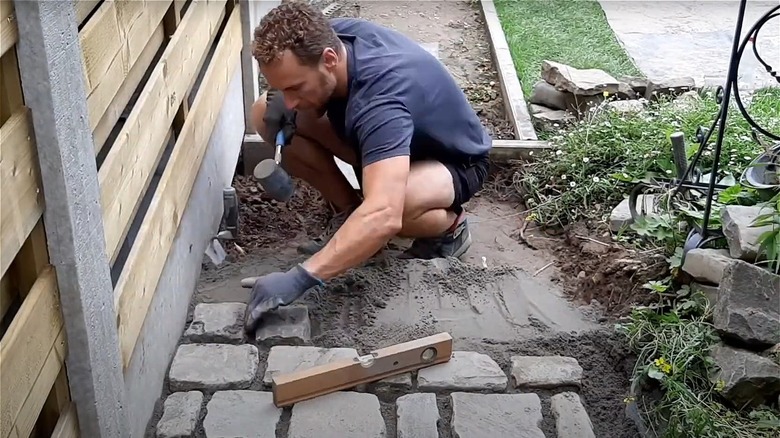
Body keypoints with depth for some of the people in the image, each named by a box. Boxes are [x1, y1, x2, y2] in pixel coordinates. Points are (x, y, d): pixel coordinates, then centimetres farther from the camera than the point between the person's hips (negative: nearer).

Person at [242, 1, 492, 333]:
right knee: (265, 113, -11)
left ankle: (450, 226, -7)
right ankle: (349, 213, 4)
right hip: (381, 139, 7)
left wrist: (299, 278, -56)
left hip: (455, 161, -7)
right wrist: (282, 104, -21)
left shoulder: (380, 98, -42)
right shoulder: (327, 36, -21)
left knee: (390, 205, -43)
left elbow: (384, 217, -54)